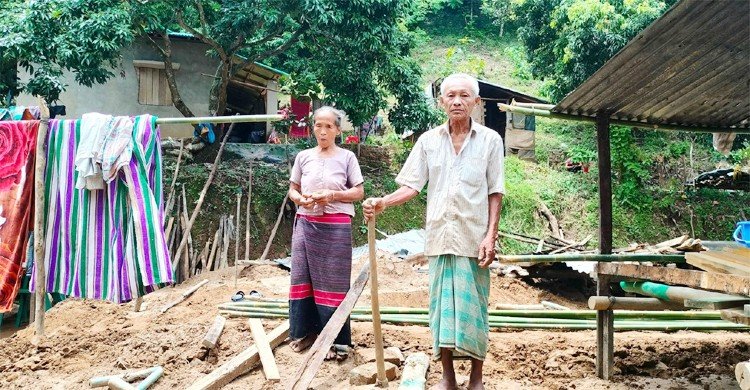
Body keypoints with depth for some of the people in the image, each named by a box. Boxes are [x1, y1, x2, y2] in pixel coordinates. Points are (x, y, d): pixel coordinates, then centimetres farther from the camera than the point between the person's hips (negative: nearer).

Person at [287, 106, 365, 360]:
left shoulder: (347, 157, 1)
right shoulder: (303, 157, 8)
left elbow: (359, 192, 1)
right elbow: (292, 190, 13)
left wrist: (332, 195, -14)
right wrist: (301, 199, -9)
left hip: (336, 226, -3)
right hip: (306, 223, 3)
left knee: (333, 281, 1)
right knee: (302, 276, 6)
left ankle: (336, 340, 10)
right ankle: (304, 331, 20)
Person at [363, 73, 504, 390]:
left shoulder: (490, 140, 2)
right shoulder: (428, 140, 6)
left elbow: (495, 194, 1)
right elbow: (412, 186, 5)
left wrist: (491, 236, -6)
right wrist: (382, 203, -12)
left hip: (474, 238, -2)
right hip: (439, 236, 2)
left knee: (473, 305, 3)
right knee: (441, 303, 7)